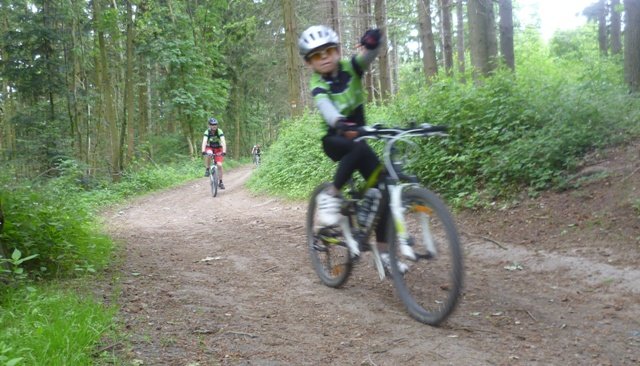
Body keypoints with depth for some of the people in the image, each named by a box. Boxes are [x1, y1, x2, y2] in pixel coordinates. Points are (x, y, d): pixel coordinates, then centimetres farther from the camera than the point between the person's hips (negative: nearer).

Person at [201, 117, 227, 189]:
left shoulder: (219, 132, -22)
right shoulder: (207, 132, -20)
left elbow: (223, 142, -32)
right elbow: (204, 141, -33)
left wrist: (224, 151, -47)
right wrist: (203, 151, -50)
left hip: (218, 149, 0)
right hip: (210, 148, 0)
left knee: (219, 165, -14)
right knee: (208, 154, -37)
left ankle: (221, 182, -2)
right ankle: (207, 169, -16)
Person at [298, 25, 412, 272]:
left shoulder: (350, 67, -7)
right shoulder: (318, 85, -16)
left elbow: (369, 55, -26)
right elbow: (325, 107, -37)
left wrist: (373, 43, -51)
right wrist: (341, 124, -59)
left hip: (357, 136, 4)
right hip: (335, 140, -4)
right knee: (360, 148, -38)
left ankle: (383, 251, -1)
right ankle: (331, 196, -20)